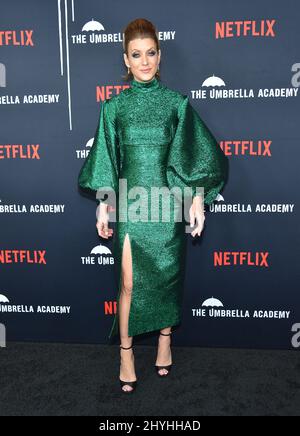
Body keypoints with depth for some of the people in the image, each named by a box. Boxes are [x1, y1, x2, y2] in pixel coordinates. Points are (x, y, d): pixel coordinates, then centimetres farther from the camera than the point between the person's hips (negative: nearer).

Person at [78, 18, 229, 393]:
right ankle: (126, 353, 17)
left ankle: (165, 341, 30)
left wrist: (198, 199, -6)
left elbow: (198, 154, 1)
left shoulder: (177, 102, 3)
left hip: (168, 202, 1)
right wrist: (104, 205, -1)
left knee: (168, 277, 10)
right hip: (129, 203, 0)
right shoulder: (114, 107, 4)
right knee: (128, 283, 1)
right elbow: (106, 159, 4)